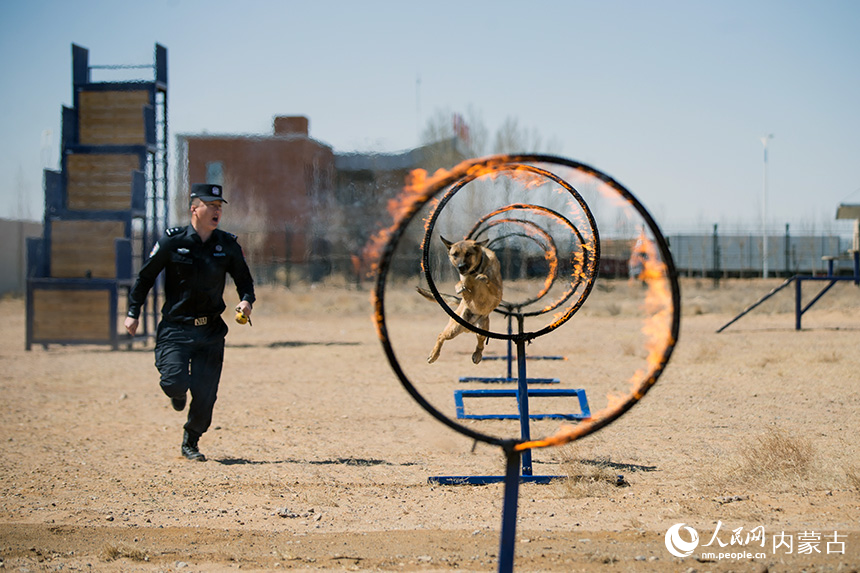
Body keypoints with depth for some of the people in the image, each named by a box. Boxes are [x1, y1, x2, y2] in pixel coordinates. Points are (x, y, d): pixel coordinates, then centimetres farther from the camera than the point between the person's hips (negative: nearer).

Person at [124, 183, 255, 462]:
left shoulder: (228, 245, 1)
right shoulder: (172, 241, -7)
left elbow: (244, 280, 11)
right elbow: (145, 277, 2)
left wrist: (246, 301, -10)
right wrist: (133, 312, 1)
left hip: (211, 331, 2)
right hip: (175, 329, -2)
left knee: (205, 395, -2)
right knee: (175, 384, -18)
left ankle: (190, 443, 23)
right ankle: (178, 392, 22)